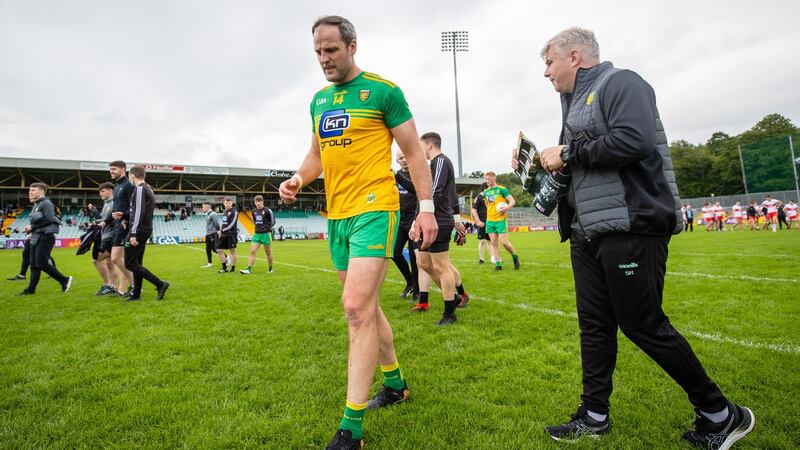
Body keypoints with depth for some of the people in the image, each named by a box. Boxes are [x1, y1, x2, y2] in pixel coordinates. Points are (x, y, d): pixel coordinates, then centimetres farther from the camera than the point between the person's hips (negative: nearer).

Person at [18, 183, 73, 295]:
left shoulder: (46, 203, -9)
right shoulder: (36, 205, 17)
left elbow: (48, 220, -20)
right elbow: (36, 222, 19)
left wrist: (32, 227, -13)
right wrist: (30, 229, 1)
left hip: (45, 237, -9)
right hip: (36, 238, 9)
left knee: (41, 264, -9)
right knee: (34, 265, 7)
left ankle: (65, 280, 1)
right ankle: (31, 289, 10)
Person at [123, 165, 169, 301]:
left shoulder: (139, 189, -12)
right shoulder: (148, 188, 17)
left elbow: (139, 212, -21)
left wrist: (133, 234, -23)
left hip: (139, 229, -10)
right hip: (146, 229, 10)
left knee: (130, 263, -6)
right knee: (136, 262, 13)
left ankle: (160, 284, -10)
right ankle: (136, 294, 17)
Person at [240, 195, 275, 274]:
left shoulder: (267, 210, -9)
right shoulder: (254, 211, 8)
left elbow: (273, 221, -2)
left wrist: (268, 229, 1)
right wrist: (258, 228, 14)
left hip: (266, 234, -5)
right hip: (257, 234, 5)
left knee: (268, 252, 7)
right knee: (252, 251, -5)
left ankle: (270, 269, 21)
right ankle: (248, 269, -8)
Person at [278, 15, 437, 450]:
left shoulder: (383, 90, -3)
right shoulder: (319, 100, 16)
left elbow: (414, 151, -3)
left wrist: (426, 206, -8)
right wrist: (298, 178, 2)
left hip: (374, 209, -7)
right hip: (337, 215, 8)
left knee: (357, 307, -14)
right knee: (364, 306, 14)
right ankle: (395, 382, 35)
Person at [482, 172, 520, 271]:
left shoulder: (501, 189, -4)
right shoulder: (486, 192, 12)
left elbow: (513, 201, -6)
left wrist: (507, 208, -23)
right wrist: (490, 211, 13)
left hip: (500, 220, -5)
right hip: (489, 221, 5)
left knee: (504, 242, -8)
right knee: (494, 243, 3)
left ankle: (515, 256, 18)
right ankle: (498, 264, 8)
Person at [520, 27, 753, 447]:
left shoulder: (620, 83, -6)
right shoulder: (577, 102, 21)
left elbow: (635, 141, -23)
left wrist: (568, 152, -15)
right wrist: (540, 160, 9)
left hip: (631, 228, -9)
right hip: (588, 234, 9)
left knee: (643, 325, -2)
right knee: (594, 326, 10)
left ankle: (719, 414, 20)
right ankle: (594, 416, 23)